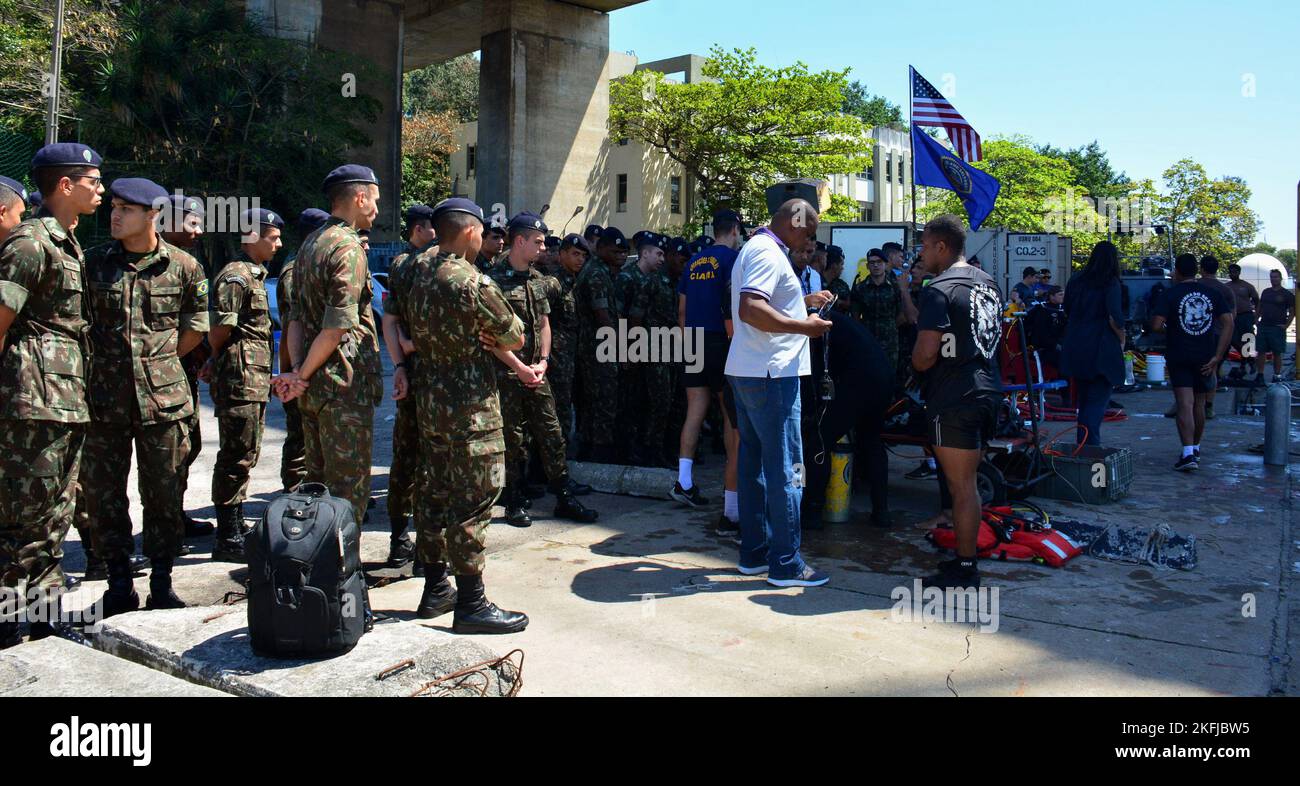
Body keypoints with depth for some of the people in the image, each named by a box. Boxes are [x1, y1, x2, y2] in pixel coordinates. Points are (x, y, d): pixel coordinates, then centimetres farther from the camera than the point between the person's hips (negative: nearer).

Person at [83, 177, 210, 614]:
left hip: (164, 397, -1)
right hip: (105, 398, 2)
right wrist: (105, 361, 7)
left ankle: (162, 586, 18)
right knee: (103, 493, 5)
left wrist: (160, 361, 8)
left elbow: (197, 325, 11)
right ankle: (119, 585, 19)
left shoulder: (183, 267, 2)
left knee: (164, 494, 5)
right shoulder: (94, 262, 5)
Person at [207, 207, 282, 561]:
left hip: (255, 382, 10)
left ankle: (236, 529, 25)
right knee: (236, 458, -5)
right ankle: (228, 539, 1)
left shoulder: (255, 275, 19)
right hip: (241, 378, -10)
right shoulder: (236, 276, -13)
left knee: (245, 456, 15)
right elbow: (220, 329, -18)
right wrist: (213, 363, -3)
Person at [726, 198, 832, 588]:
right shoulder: (767, 253, -14)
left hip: (746, 372, 11)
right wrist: (804, 326, -20)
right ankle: (785, 564, 1)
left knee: (753, 461, 13)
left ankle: (753, 552, 20)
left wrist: (803, 302, 21)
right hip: (770, 373, -11)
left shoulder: (755, 249, 19)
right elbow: (751, 310, -27)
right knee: (785, 469, -5)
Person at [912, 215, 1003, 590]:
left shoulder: (938, 290, -14)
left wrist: (915, 363, 1)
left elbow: (926, 354, -21)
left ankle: (965, 570, 6)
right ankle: (966, 556, 25)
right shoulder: (987, 283, 13)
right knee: (965, 482, 17)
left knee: (960, 485, -2)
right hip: (988, 390, 9)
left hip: (954, 399, -9)